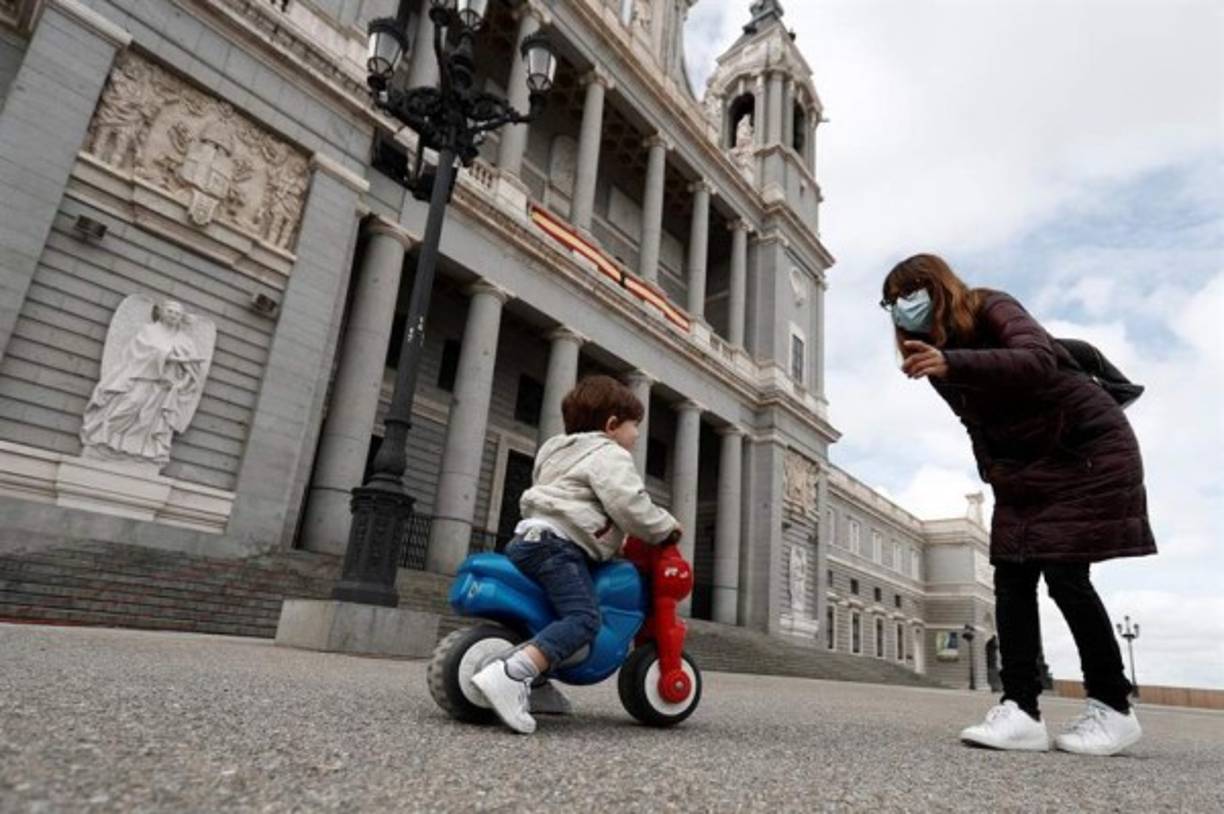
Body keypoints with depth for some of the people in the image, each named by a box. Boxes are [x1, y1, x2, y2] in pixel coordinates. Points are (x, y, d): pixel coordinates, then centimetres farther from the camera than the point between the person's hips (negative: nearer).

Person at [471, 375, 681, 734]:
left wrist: (615, 540, 40)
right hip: (555, 543, -10)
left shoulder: (559, 451, 32)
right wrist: (665, 527, 4)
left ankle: (537, 681, 24)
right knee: (583, 619, -24)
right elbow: (630, 506, -14)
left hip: (529, 537, 11)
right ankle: (509, 675, -39)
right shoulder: (610, 455, 0)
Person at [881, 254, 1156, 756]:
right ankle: (1021, 710, -6)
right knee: (1011, 579, -5)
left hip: (1087, 451, -7)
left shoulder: (990, 308, -17)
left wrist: (950, 364, -51)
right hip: (1023, 466, 7)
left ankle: (1114, 708, 6)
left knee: (1064, 576, -11)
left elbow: (1039, 361, -38)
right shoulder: (936, 354, 5)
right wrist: (994, 476, 5)